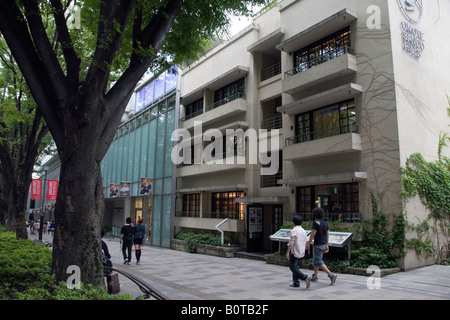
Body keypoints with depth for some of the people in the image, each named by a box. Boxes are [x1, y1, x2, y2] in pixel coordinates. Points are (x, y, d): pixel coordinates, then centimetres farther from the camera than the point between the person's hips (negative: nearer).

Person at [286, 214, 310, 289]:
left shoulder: (294, 231, -15)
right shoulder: (303, 231, 9)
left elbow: (291, 243, -17)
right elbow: (305, 243, 14)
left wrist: (287, 252, -12)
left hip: (295, 252, -8)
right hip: (302, 252, 8)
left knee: (293, 267, -2)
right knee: (296, 267, 16)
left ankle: (305, 277, -16)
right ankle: (296, 283, 17)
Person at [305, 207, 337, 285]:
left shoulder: (316, 222, -17)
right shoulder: (325, 223, 7)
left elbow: (313, 234, -18)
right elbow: (327, 234, 11)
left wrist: (308, 244, -10)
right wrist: (327, 245, 18)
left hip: (318, 245, -9)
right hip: (324, 244, 9)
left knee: (319, 262, -4)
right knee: (316, 260, 18)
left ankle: (331, 275, -15)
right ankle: (315, 276, 23)